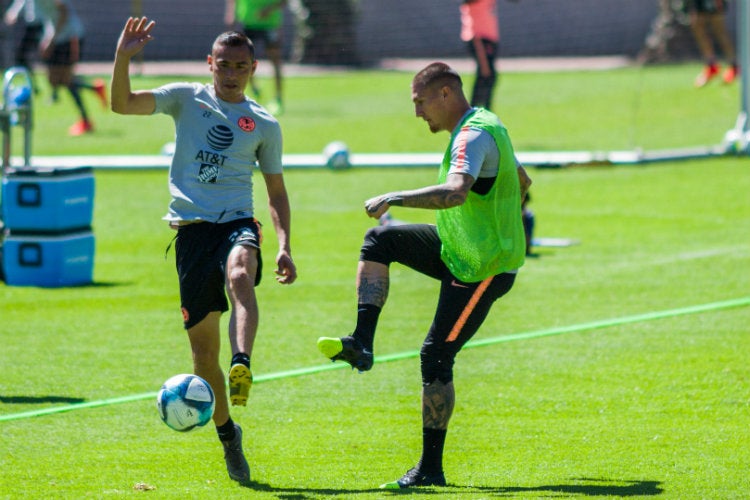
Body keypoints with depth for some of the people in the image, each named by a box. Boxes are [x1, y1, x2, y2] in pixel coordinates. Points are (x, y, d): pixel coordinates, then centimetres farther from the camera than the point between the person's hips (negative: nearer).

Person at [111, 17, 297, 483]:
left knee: (239, 277, -37)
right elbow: (123, 104, -4)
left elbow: (277, 190, 17)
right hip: (192, 227, 1)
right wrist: (123, 58, -21)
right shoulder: (187, 99, 8)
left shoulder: (264, 124, 11)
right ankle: (227, 432, 18)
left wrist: (284, 245, 5)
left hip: (238, 222, -1)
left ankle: (242, 367, -55)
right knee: (202, 342, 2)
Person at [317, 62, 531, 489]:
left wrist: (395, 198, -35)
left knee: (436, 357, -10)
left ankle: (431, 469, -5)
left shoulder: (473, 136, -23)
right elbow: (522, 183, 23)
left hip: (482, 271, -10)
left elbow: (455, 192, -42)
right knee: (381, 240, 9)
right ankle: (362, 344, -1)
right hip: (460, 250, 10)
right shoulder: (487, 126, 9)